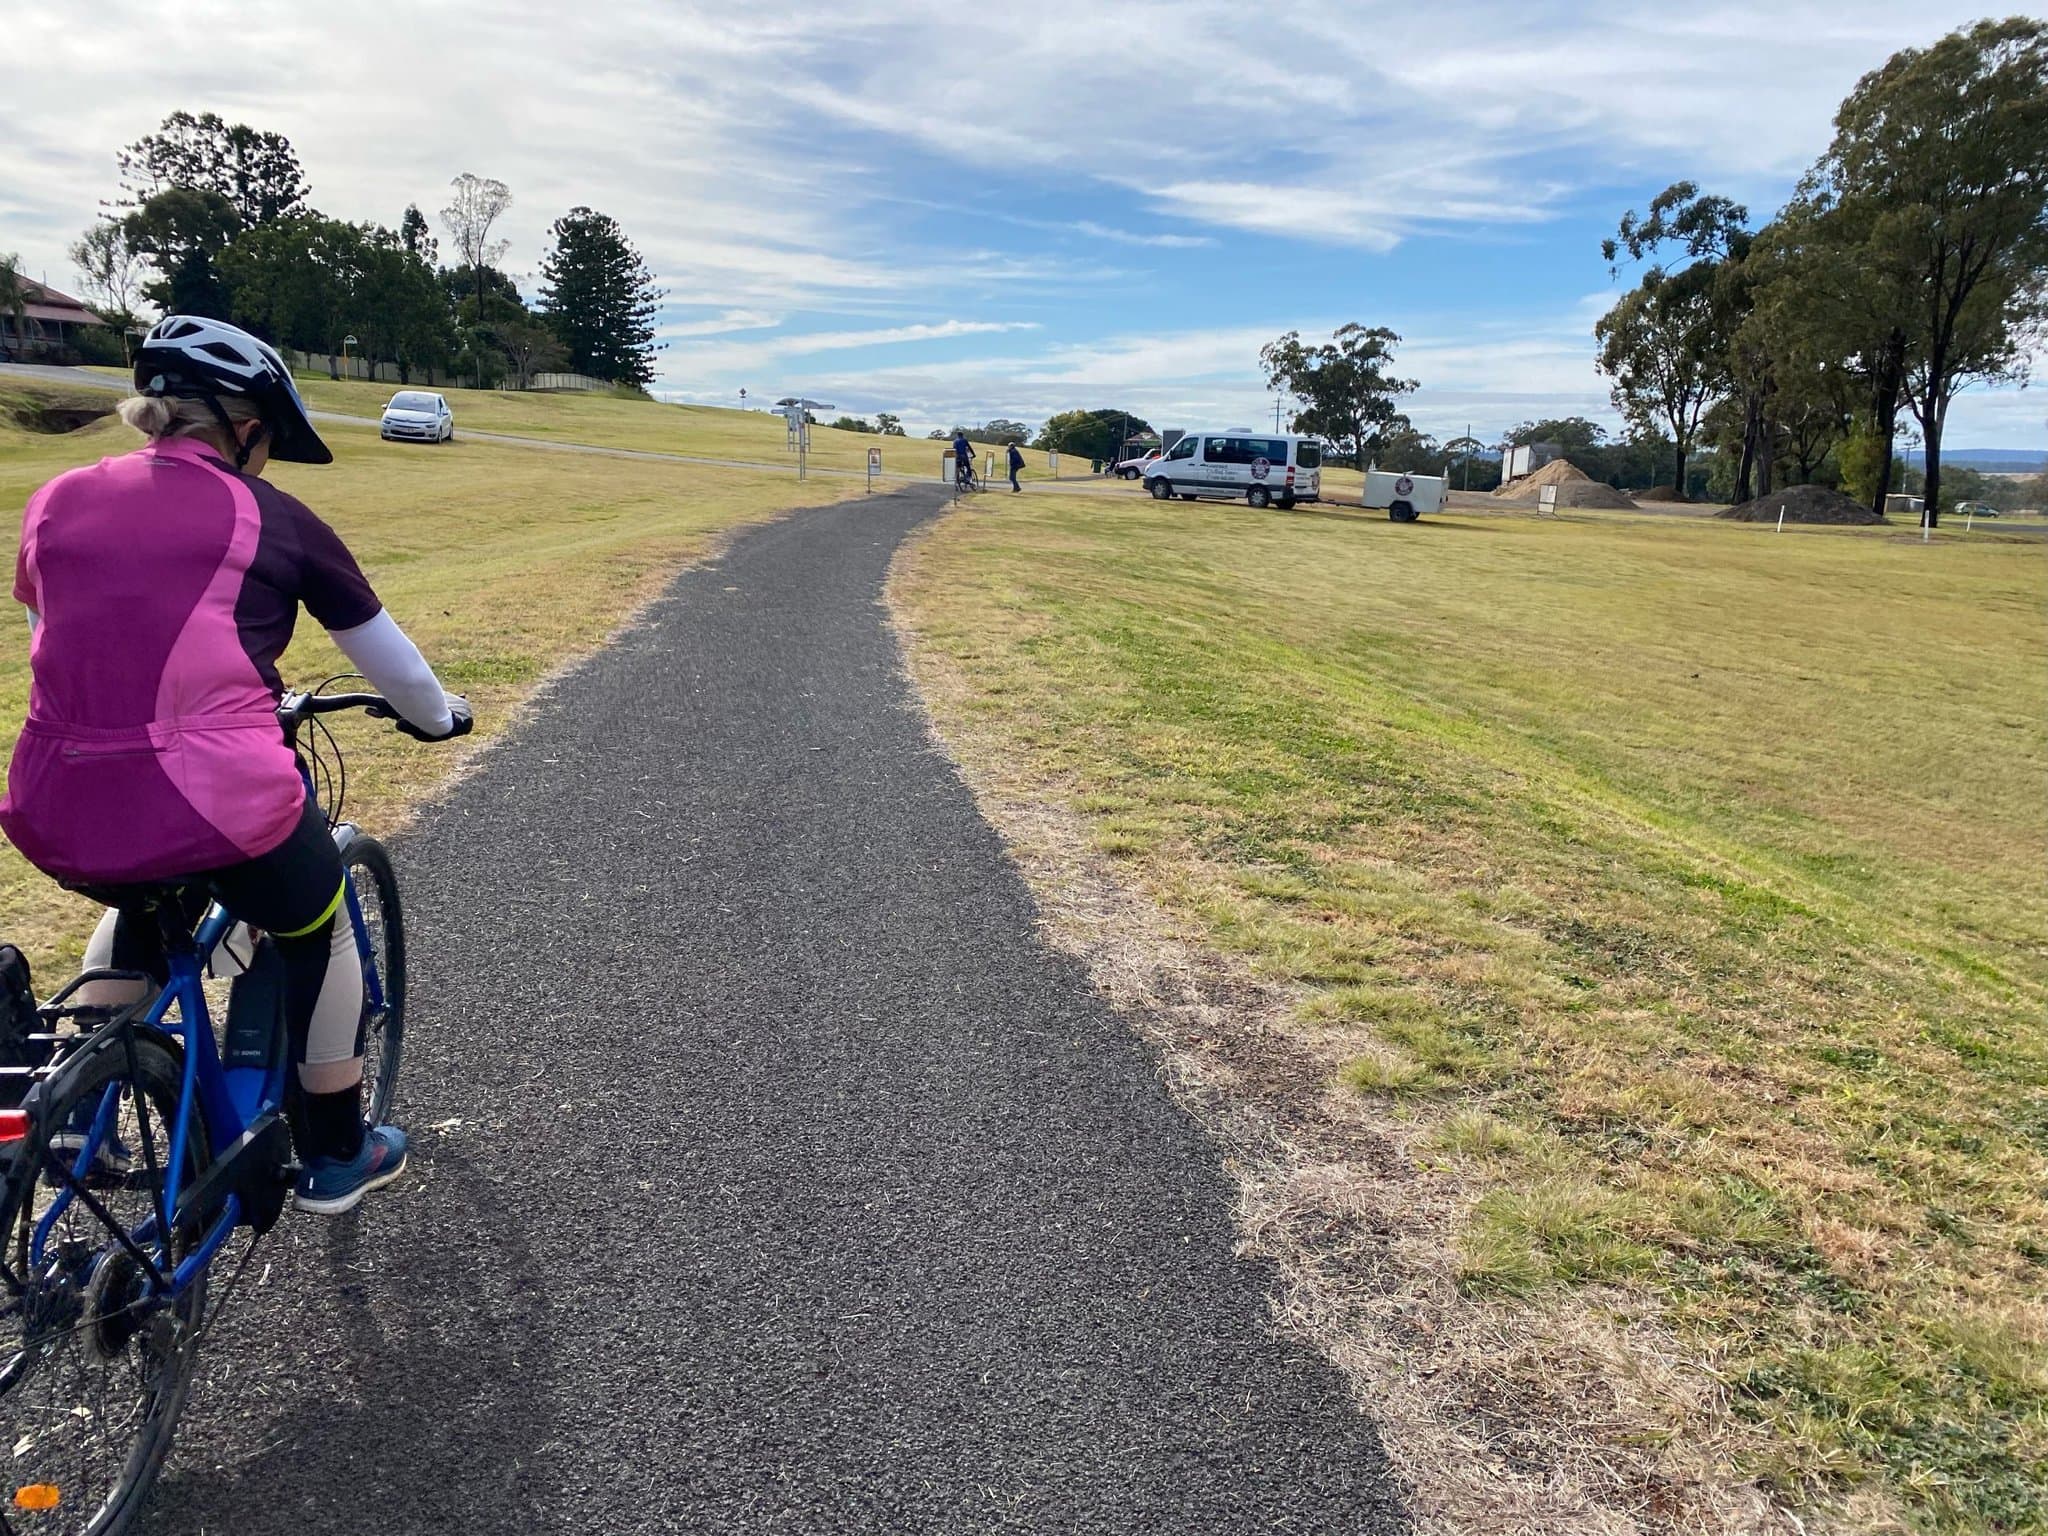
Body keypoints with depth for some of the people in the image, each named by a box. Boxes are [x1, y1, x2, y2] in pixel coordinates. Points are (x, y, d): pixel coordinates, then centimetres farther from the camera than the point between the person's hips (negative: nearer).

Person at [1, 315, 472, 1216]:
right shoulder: (270, 519, 2)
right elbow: (391, 662, 12)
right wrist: (437, 717, 32)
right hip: (219, 803, -4)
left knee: (143, 902, 39)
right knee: (317, 938, 25)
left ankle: (73, 1111, 38)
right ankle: (336, 1157, 36)